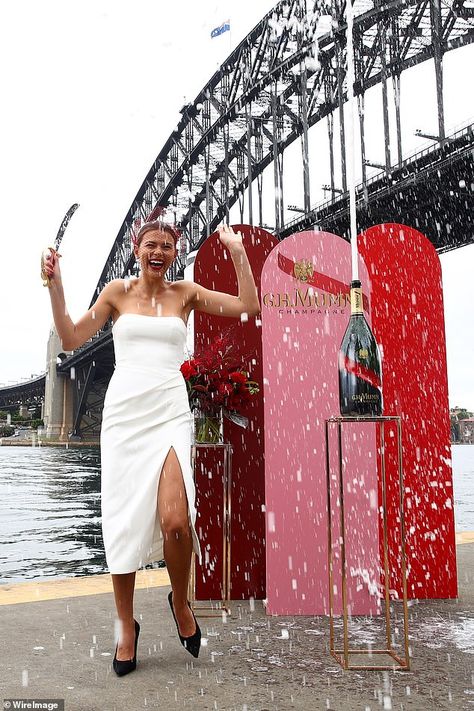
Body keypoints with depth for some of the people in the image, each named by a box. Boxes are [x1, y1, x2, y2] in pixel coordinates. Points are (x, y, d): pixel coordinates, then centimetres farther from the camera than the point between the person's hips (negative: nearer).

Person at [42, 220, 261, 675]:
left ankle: (180, 601, 14)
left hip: (170, 413, -1)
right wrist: (55, 286, 0)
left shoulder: (185, 293, 10)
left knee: (175, 521, -18)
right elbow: (72, 339, 7)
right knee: (124, 523, 2)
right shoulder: (118, 291, 10)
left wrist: (238, 253, 1)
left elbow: (248, 306, 5)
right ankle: (126, 625, 24)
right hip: (123, 411, 1)